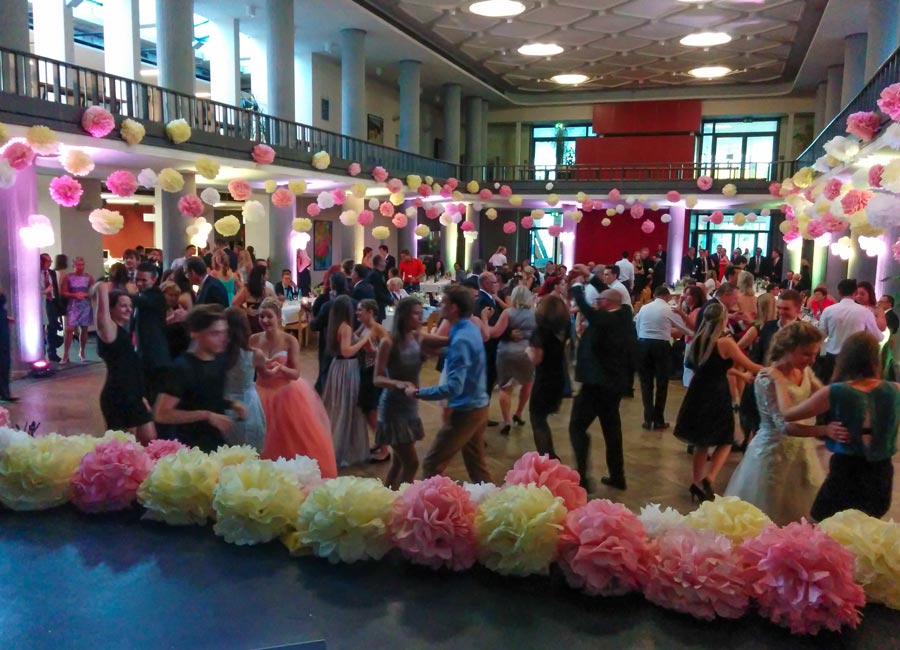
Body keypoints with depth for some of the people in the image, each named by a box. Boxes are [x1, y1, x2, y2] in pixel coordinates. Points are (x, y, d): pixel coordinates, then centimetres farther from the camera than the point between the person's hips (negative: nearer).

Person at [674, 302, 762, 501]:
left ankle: (697, 482, 22)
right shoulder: (725, 342, -14)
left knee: (701, 441, 17)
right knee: (724, 440, 10)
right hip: (717, 396, -6)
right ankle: (708, 479, -7)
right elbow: (750, 366, -6)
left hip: (698, 393, 6)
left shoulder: (697, 340, 5)